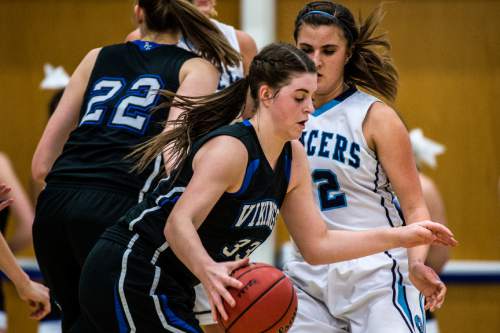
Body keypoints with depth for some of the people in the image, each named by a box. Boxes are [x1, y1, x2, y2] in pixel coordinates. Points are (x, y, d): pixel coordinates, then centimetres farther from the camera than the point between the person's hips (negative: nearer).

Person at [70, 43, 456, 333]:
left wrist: (402, 236, 3)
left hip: (166, 289, 9)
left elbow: (317, 244, 10)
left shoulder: (293, 159, 6)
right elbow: (178, 225, -31)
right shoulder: (231, 149, -21)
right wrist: (208, 270, -51)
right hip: (130, 274, -9)